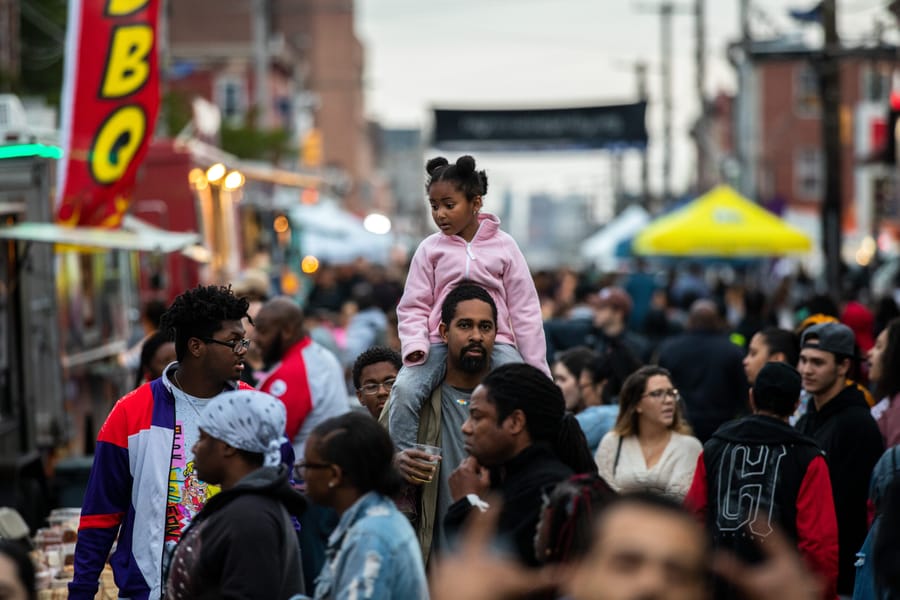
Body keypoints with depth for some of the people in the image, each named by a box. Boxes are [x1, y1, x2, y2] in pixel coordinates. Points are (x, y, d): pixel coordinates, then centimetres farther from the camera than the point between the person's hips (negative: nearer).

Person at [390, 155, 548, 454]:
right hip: (442, 341, 0)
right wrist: (415, 345, -14)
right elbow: (413, 308, 7)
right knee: (405, 389, -28)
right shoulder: (430, 249, 7)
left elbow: (524, 309, 7)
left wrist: (538, 372, 3)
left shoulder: (503, 245, 6)